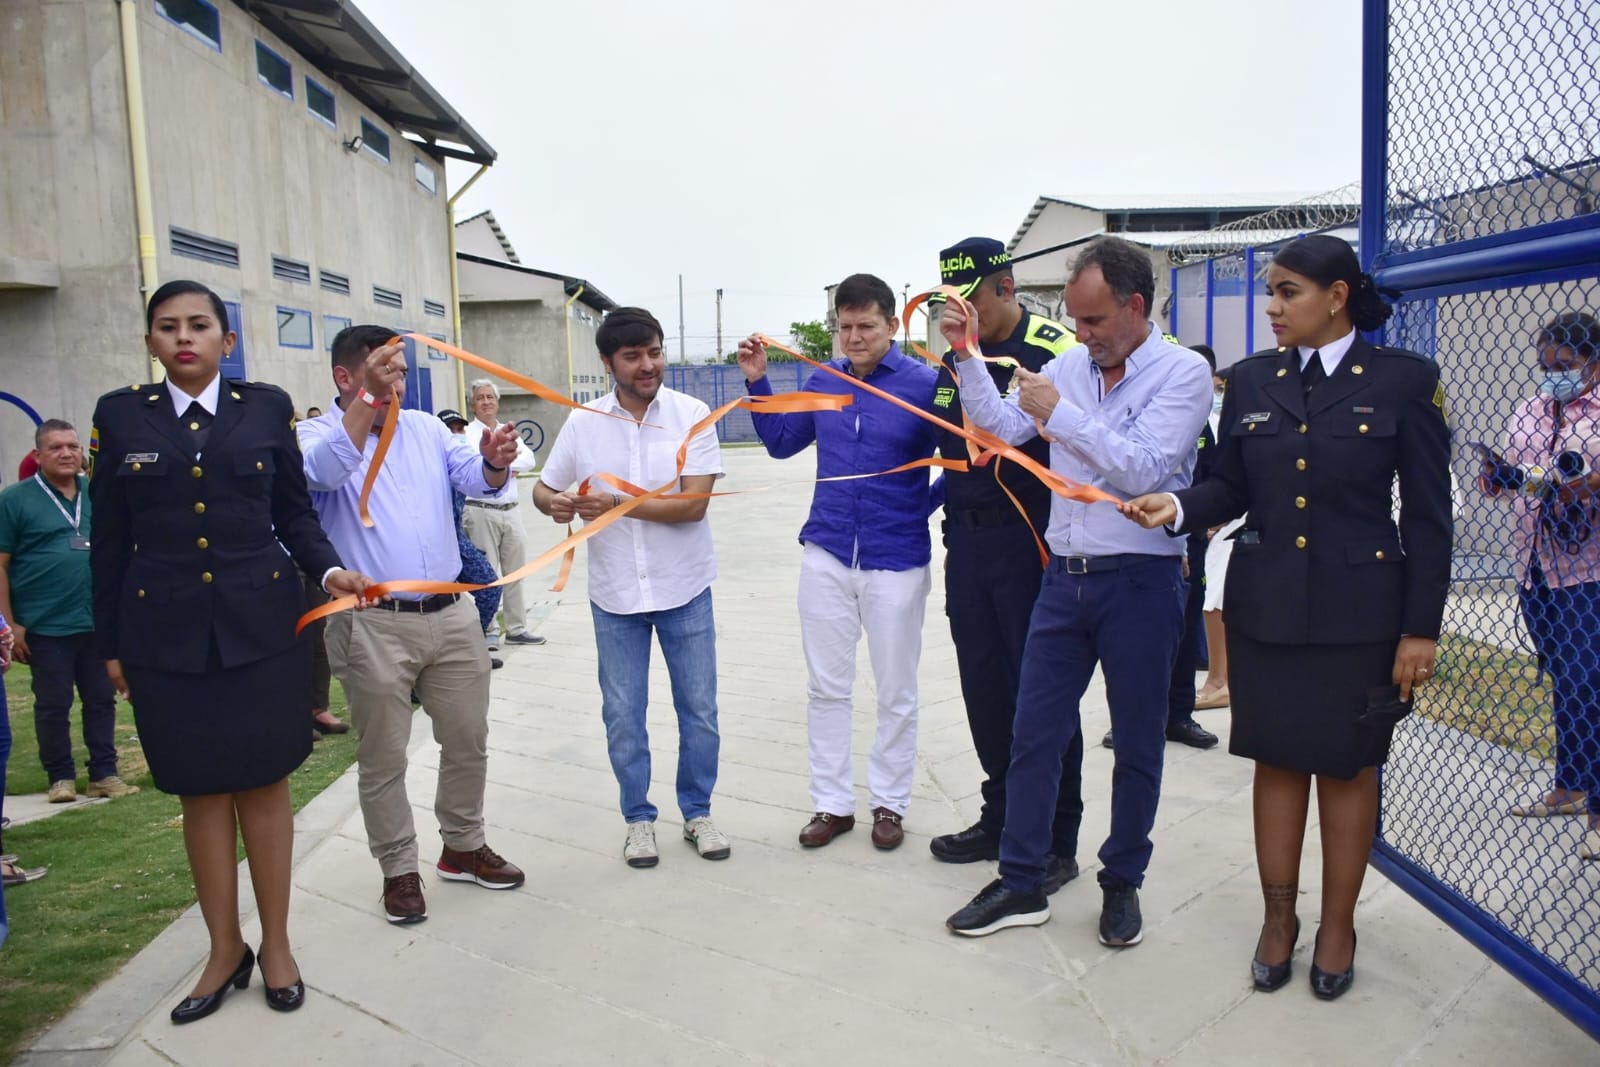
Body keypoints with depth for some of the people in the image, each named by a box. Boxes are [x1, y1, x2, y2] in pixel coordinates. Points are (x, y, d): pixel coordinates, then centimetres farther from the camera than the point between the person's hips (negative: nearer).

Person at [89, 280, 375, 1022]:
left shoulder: (267, 406, 4)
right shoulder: (120, 414, 4)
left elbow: (293, 512, 5)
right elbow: (109, 538, 5)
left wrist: (328, 569, -13)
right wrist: (108, 642, 6)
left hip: (262, 623, 0)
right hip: (166, 632, 1)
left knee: (263, 786, 7)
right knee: (201, 793, 8)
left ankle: (276, 944, 23)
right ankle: (225, 950, 25)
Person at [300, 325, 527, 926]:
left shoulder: (427, 429, 11)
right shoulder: (316, 435, -1)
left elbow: (477, 479, -1)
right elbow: (325, 471, -24)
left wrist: (494, 462, -24)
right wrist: (366, 400, -31)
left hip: (451, 614, 5)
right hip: (372, 624, -4)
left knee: (468, 741, 14)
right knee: (383, 757, 7)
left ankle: (463, 847, 33)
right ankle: (399, 870, 23)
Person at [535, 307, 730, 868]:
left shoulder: (692, 414, -9)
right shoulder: (583, 422, -3)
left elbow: (694, 504, -17)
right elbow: (543, 488, 7)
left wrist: (616, 504, -24)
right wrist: (556, 503, -16)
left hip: (684, 590, -1)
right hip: (615, 594, 1)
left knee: (699, 709, 10)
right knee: (623, 715, 11)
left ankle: (697, 812, 30)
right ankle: (639, 817, 29)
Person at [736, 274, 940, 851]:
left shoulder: (926, 384, -11)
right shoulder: (824, 379, 3)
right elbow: (780, 441, 15)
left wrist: (924, 507, -12)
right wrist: (756, 380, 5)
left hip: (895, 560, -3)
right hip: (826, 555, 4)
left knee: (896, 692, 10)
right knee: (826, 687, 10)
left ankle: (889, 803, 27)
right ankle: (832, 803, 24)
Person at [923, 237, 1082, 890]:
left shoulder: (1055, 350, -11)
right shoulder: (953, 356, 11)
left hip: (1031, 542, -7)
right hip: (966, 541, 7)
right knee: (983, 688, 14)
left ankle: (1053, 840, 15)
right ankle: (1000, 819, 30)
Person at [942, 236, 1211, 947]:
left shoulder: (1182, 372, -7)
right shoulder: (1070, 365, 9)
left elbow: (1144, 468, -18)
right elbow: (1001, 427, 5)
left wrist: (1059, 413, -19)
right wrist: (966, 356, -4)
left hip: (1140, 581, -4)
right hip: (1065, 576, 5)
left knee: (1137, 744, 9)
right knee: (1034, 732, 6)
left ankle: (1121, 883, 26)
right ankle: (1021, 885, 19)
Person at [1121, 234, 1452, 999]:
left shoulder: (1403, 380, -5)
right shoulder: (1251, 381, 4)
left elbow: (1428, 514, -5)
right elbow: (1231, 488, 7)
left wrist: (1421, 628, -7)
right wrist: (1177, 507, -15)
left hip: (1357, 611, -2)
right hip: (1264, 606, 3)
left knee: (1346, 766, 10)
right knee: (1277, 760, 11)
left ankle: (1338, 924, 28)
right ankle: (1278, 916, 27)